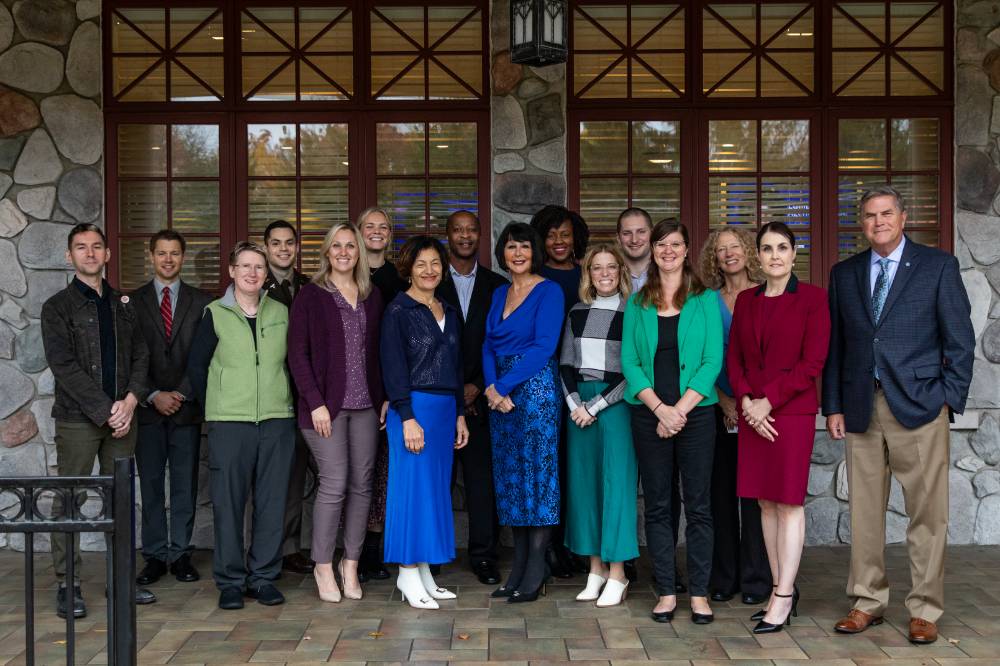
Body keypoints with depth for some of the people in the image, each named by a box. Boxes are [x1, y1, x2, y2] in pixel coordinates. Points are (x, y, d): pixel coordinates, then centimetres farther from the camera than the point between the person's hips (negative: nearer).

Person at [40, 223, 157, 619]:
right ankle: (68, 586, 5)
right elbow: (63, 366, -9)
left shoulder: (123, 305, 15)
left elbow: (140, 356, 11)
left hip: (121, 416, 4)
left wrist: (130, 401, -6)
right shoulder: (57, 307, 0)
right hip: (77, 419, -4)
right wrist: (105, 411, -14)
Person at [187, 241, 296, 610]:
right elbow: (196, 365, 7)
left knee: (272, 500, 4)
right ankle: (230, 580, 10)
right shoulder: (215, 314, 2)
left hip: (277, 419, 2)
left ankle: (264, 576, 15)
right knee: (228, 501, -1)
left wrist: (287, 401, 10)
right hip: (229, 422, -2)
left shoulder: (281, 313, 9)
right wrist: (215, 406, 6)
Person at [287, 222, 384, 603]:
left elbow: (378, 352, 14)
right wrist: (315, 402, -11)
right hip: (326, 404, -4)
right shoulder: (312, 296, -1)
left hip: (365, 404, 4)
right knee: (334, 483, -8)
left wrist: (384, 397, 4)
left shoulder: (372, 297, 12)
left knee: (362, 483, 4)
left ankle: (351, 564, 15)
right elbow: (297, 353, -4)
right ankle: (323, 566, 7)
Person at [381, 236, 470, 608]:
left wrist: (460, 415, 14)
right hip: (413, 407, -7)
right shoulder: (398, 310, -5)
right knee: (413, 485, -5)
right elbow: (393, 367, -11)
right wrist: (408, 418, -17)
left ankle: (423, 571, 15)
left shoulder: (448, 312, 16)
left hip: (445, 409, 7)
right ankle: (408, 574, 1)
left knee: (436, 488, 8)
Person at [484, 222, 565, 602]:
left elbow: (544, 346, -14)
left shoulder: (549, 291, -5)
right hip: (500, 396, 7)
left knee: (538, 474, -4)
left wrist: (504, 384, -14)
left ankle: (535, 575, 1)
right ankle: (518, 568, 15)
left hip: (536, 391, -7)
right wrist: (492, 387, -7)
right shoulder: (499, 295, 16)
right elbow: (488, 346, 10)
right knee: (509, 476, 8)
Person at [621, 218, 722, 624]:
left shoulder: (705, 300, 4)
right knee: (657, 505, 5)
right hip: (649, 415, 2)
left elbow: (713, 361, -3)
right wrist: (660, 408, -11)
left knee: (698, 504, 1)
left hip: (696, 412, -1)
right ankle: (666, 591, 13)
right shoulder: (637, 303, 9)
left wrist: (680, 409, -12)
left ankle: (699, 592, 10)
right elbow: (629, 362, 2)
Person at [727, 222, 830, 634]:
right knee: (765, 502, 7)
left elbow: (813, 362, -9)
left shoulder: (812, 298, -3)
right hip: (751, 412, 5)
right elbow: (733, 358, 10)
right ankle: (782, 589, 17)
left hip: (792, 411, -5)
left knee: (789, 502, -2)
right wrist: (745, 401, -6)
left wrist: (768, 400, -13)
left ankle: (783, 598, 3)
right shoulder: (745, 300, 11)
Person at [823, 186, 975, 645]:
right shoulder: (844, 274, 13)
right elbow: (835, 345, 13)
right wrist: (833, 406, 6)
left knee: (927, 514, 0)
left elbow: (960, 339, 2)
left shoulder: (939, 266, 4)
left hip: (919, 405, -3)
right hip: (862, 409, 3)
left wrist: (949, 399, -6)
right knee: (864, 512, 7)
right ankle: (867, 602, 19)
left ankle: (925, 611, 10)